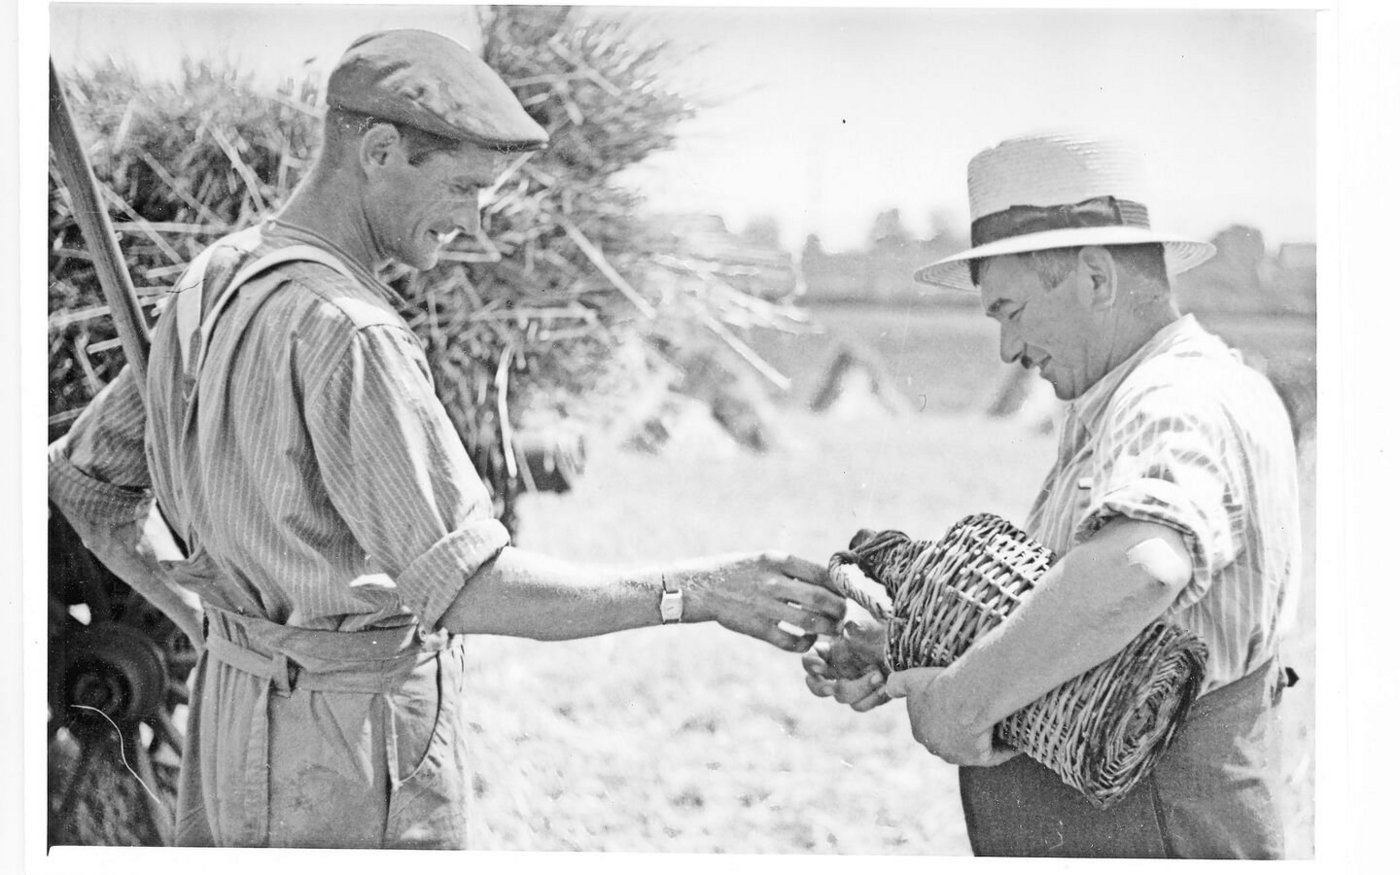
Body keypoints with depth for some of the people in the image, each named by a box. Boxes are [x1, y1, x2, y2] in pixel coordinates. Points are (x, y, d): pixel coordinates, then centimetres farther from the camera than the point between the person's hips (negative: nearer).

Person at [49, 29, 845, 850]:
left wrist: (209, 620, 14)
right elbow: (463, 587, -29)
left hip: (236, 704, 9)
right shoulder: (341, 330, -25)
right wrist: (693, 590, -26)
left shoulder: (217, 283, 5)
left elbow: (87, 478, 16)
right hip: (349, 744, -9)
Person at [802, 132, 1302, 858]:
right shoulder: (1120, 412, 17)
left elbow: (1136, 572, -40)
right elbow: (1043, 614, 14)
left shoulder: (1184, 405, -18)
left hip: (1152, 840, -9)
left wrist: (965, 699, -31)